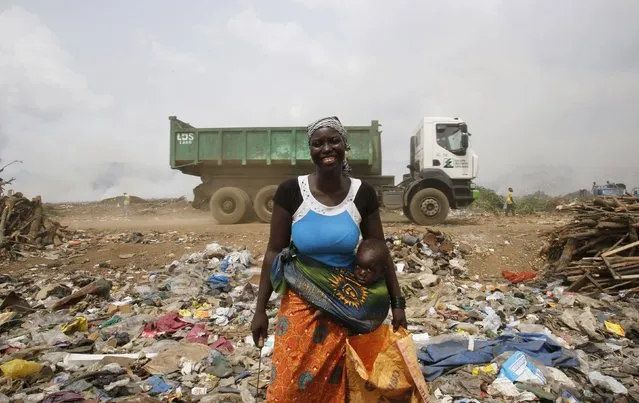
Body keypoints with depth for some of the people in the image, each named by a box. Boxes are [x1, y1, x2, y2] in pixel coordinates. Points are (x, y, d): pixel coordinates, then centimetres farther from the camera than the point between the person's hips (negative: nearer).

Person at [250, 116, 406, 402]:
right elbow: (274, 252, -6)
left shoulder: (362, 194, -8)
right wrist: (260, 309, -4)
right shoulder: (291, 191, -12)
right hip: (301, 304, -1)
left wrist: (397, 303, 3)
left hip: (347, 306, 1)